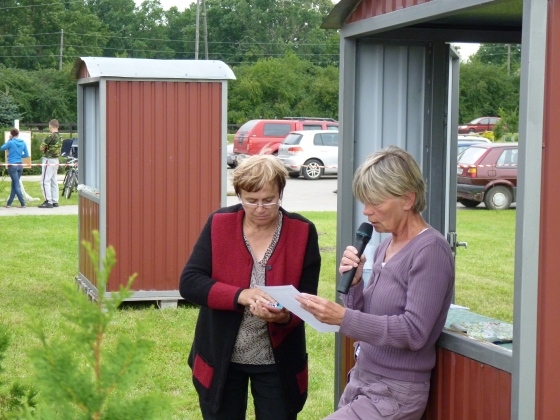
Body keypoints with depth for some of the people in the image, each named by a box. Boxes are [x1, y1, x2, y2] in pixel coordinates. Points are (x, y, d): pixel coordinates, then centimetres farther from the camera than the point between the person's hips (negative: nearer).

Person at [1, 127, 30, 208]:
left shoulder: (11, 142, -11)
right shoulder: (23, 143, 3)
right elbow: (27, 155, 9)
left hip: (12, 165, -5)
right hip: (20, 165, 5)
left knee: (17, 186, -3)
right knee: (14, 185, 13)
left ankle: (23, 204, -9)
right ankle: (9, 203, 19)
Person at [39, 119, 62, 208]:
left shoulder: (51, 136, -18)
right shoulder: (59, 137, 8)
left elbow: (42, 148, -12)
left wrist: (44, 149, 8)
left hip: (48, 160, -8)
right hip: (56, 160, 8)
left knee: (45, 181, -5)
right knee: (54, 181, 12)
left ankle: (48, 201, -9)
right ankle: (55, 201, 14)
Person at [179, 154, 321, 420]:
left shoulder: (303, 232, -7)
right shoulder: (219, 224, -5)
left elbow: (307, 298, -5)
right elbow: (188, 282, -12)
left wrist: (285, 316, -28)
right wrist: (240, 295, -27)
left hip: (278, 362, 0)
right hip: (221, 359, 1)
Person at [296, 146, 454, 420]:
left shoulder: (430, 251, -15)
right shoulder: (384, 246, 9)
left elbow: (414, 332, -21)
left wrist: (343, 317, -26)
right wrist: (353, 284, -5)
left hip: (395, 393, -8)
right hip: (361, 380, 8)